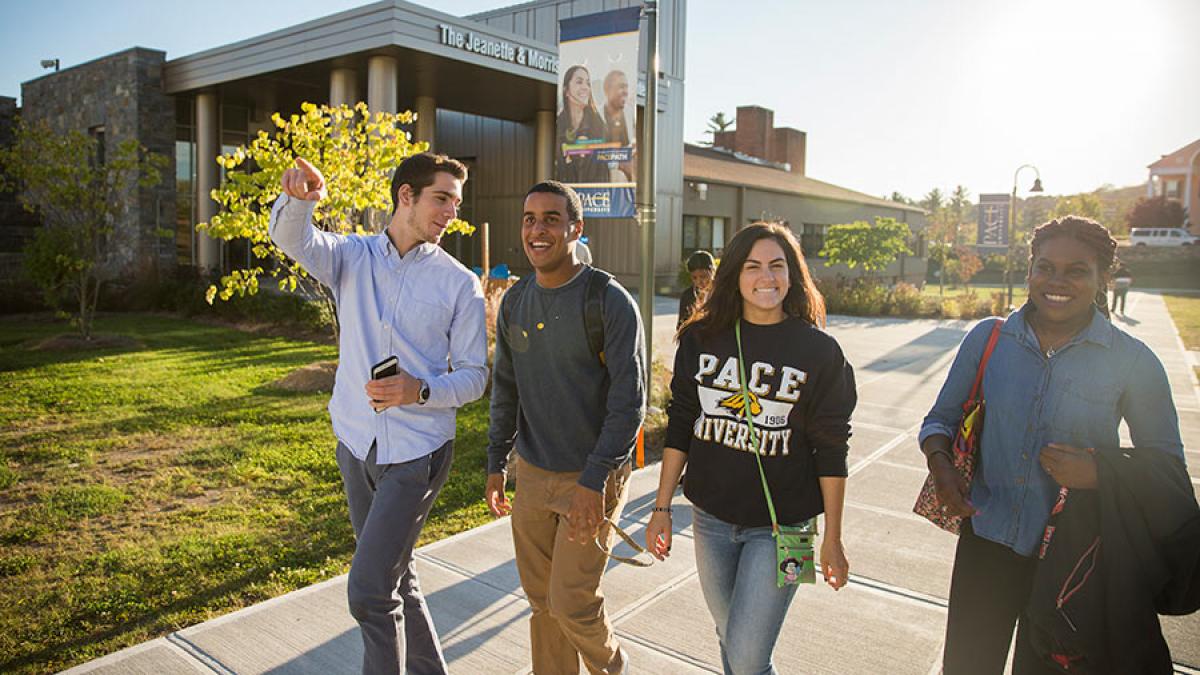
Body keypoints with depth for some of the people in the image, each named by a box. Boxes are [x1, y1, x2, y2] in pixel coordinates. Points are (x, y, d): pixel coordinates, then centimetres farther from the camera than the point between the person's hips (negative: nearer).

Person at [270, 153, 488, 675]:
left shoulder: (460, 284, -6)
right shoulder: (353, 257, 1)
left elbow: (474, 375, -5)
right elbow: (292, 239, -18)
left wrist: (420, 392, -23)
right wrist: (299, 198, -41)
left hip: (417, 453, -4)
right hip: (356, 443, 4)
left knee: (369, 591, -8)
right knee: (395, 579, 19)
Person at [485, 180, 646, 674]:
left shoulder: (610, 302, -14)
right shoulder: (515, 303, 4)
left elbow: (629, 402, -16)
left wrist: (593, 481, -21)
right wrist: (496, 464, 11)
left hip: (593, 478, -5)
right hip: (532, 475, 5)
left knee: (572, 603, 0)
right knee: (542, 601, 14)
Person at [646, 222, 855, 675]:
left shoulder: (819, 351, -8)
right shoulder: (702, 339, -2)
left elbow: (831, 450, -5)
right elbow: (680, 426, 3)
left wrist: (833, 538, -3)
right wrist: (662, 507, 2)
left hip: (779, 527, -3)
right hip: (711, 519, 3)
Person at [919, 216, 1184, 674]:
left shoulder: (1132, 361, -8)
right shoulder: (987, 339, -3)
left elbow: (1166, 461, 0)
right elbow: (942, 417, 7)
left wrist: (1101, 472, -19)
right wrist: (939, 462, -13)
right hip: (988, 537, 1)